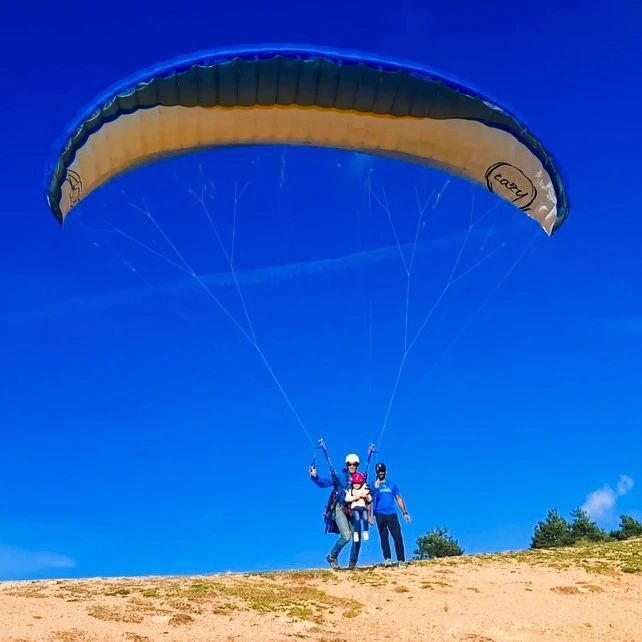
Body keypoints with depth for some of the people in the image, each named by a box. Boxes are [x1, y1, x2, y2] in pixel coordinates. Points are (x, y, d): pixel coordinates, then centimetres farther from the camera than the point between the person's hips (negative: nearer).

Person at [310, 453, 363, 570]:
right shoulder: (339, 476, -2)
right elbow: (324, 483, -8)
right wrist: (315, 477, -23)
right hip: (340, 509, -4)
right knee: (346, 536, -17)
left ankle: (352, 564, 15)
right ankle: (332, 557, 7)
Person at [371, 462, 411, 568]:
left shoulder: (392, 484, 15)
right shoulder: (373, 485, 8)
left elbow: (398, 498, 14)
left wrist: (404, 512, 8)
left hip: (392, 514, 1)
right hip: (380, 514, -1)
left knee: (398, 537, -6)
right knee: (383, 536, -6)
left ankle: (401, 560, -4)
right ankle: (387, 559, -7)